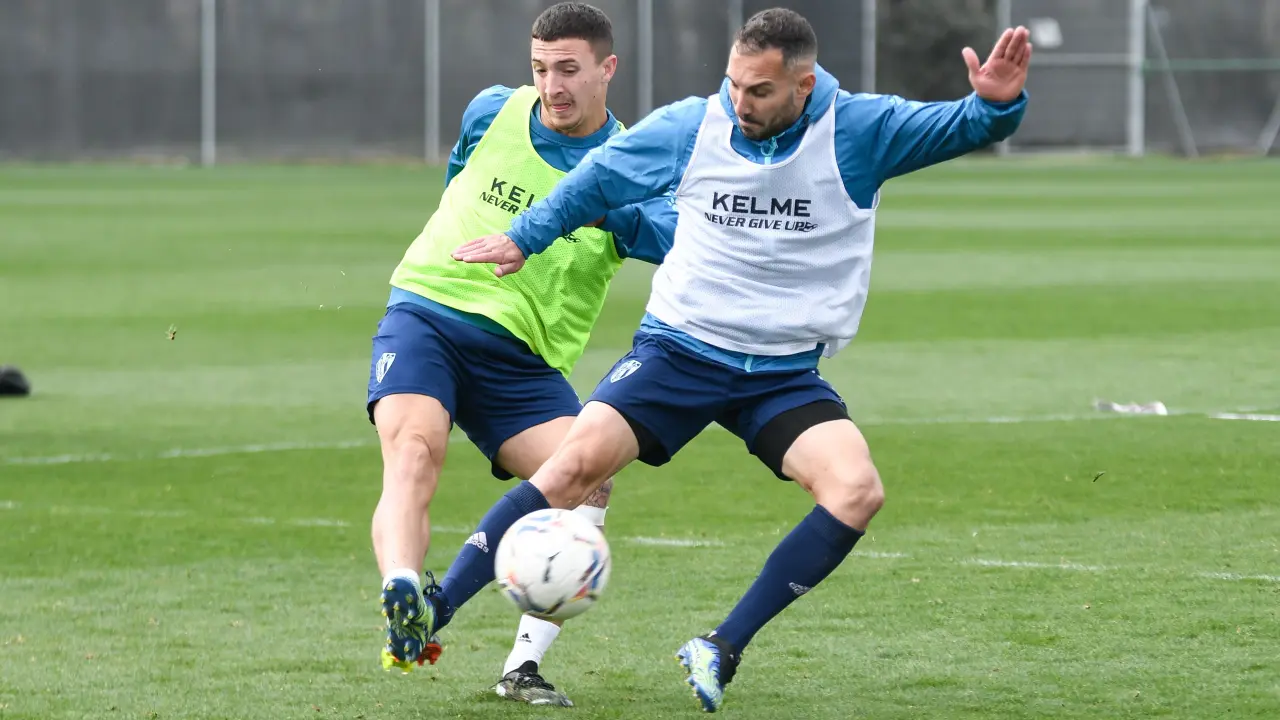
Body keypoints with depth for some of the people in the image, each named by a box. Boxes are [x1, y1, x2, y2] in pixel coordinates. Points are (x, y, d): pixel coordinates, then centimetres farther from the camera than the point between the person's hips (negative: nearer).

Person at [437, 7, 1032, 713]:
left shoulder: (860, 132, -8)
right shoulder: (690, 128, -3)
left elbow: (958, 127, -14)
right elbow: (600, 177, 13)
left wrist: (996, 102, -36)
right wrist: (524, 237, 18)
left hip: (785, 375, 0)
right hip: (678, 348, 0)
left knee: (857, 489, -23)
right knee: (580, 458, -20)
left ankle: (724, 648, -14)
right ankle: (436, 607, -12)